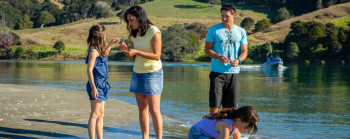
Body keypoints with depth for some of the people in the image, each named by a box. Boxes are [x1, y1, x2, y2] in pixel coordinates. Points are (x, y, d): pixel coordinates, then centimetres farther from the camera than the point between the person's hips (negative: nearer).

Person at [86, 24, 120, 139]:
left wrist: (111, 44, 31)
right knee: (95, 114, -7)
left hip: (102, 85, 9)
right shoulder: (93, 51, -15)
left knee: (101, 114, 12)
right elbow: (89, 70, -19)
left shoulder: (98, 50, 12)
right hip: (96, 85, -9)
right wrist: (94, 88, -22)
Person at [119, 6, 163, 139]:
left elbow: (157, 56, -17)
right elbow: (133, 58, 13)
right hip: (137, 73, 6)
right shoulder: (134, 35, 8)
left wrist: (136, 52, -23)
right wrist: (126, 50, -7)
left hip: (152, 74, -6)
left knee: (154, 110, -8)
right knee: (142, 108, 6)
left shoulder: (154, 32, -13)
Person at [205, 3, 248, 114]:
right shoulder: (213, 30, 3)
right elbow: (207, 49, 1)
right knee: (214, 104, -7)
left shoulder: (241, 32, 10)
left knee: (229, 105, 4)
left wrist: (238, 60, -12)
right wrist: (218, 57, -18)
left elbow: (245, 51, 10)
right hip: (217, 72, -2)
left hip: (233, 72, 3)